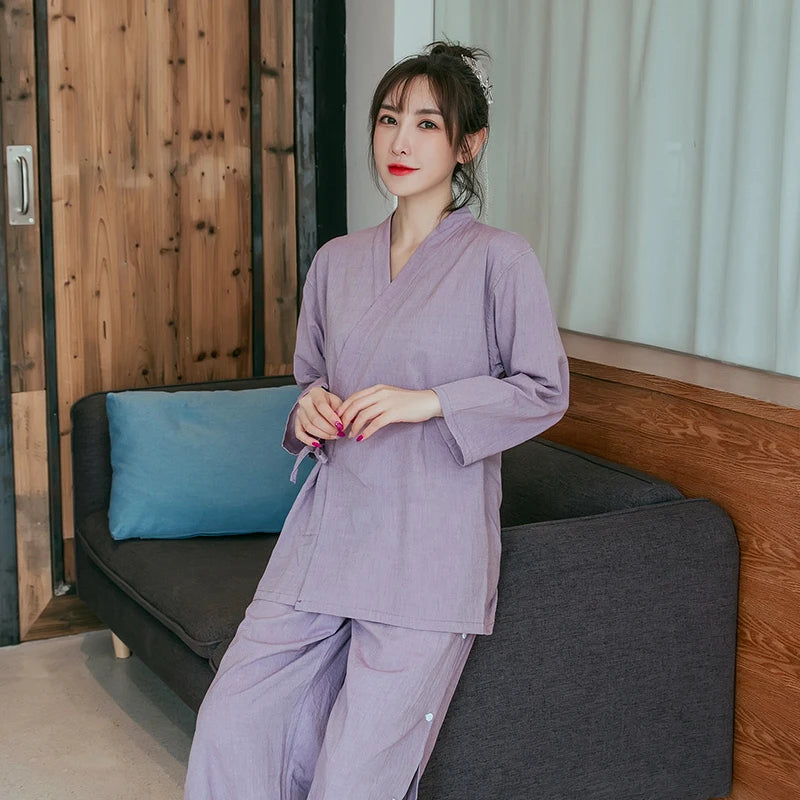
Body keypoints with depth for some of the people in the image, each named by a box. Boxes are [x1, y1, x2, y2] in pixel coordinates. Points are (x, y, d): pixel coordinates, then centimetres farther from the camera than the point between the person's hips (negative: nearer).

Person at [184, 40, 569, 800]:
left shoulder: (499, 258, -5)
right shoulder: (336, 260, 12)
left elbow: (545, 389, -4)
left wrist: (429, 402, -16)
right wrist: (310, 406, 0)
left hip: (428, 554, -5)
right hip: (327, 530, 5)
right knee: (229, 728, -2)